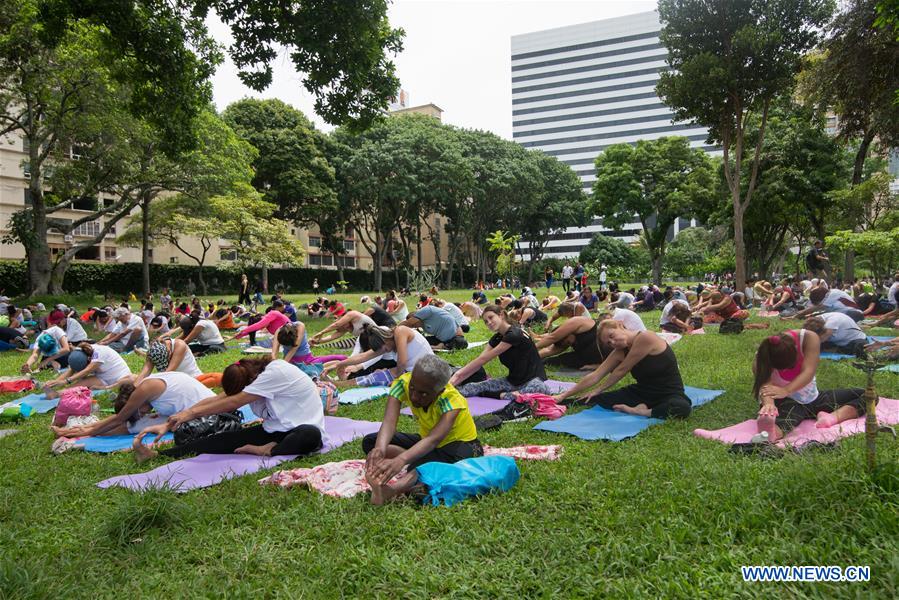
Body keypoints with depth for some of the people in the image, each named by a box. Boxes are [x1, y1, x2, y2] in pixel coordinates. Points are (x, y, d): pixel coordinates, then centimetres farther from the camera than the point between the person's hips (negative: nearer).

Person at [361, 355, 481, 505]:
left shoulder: (451, 400, -33)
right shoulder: (403, 383, -22)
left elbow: (433, 440, -49)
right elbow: (389, 421, -35)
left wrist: (400, 460, -66)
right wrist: (380, 448, -57)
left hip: (462, 444, -6)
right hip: (426, 441, 6)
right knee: (370, 441, -15)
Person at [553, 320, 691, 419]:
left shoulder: (645, 338, -22)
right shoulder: (620, 352, 1)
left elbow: (621, 370, -15)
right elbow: (595, 376, -3)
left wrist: (598, 390, -5)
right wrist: (564, 396, -7)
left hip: (670, 393, -4)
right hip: (642, 392, 5)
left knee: (682, 408, -41)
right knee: (597, 400, -15)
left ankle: (639, 411, -23)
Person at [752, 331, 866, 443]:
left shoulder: (809, 338, -21)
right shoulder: (762, 357, -25)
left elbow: (808, 372, -33)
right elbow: (765, 383, -40)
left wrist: (786, 390, -52)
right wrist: (768, 403, -64)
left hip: (811, 398, 5)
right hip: (785, 401, -5)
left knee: (866, 395, -7)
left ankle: (834, 416, -33)